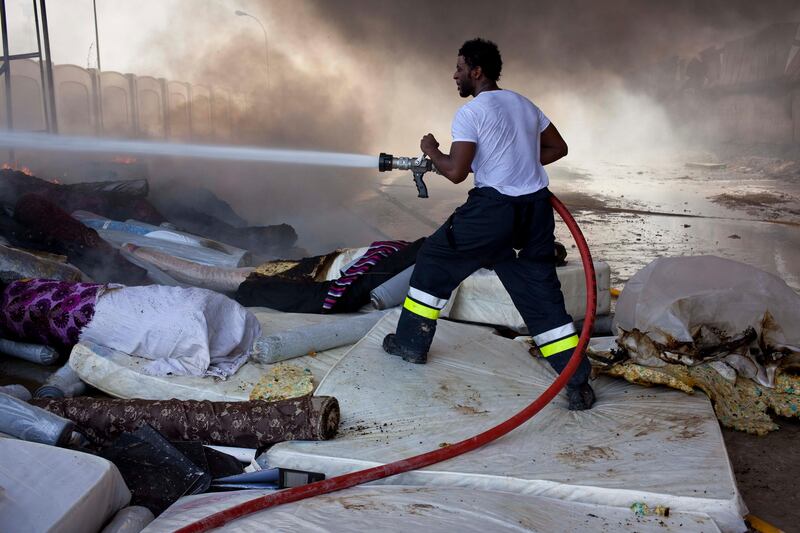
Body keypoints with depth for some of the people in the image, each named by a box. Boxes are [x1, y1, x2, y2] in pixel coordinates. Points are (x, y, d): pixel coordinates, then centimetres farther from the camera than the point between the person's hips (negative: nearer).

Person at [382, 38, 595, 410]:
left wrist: (431, 152, 6)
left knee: (435, 259, 15)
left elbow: (455, 172, -13)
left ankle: (412, 342, 25)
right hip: (536, 209, 7)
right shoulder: (524, 104, 16)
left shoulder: (470, 112, -7)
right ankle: (578, 383, 6)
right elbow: (557, 148, 23)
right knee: (541, 292, 9)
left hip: (493, 210, -6)